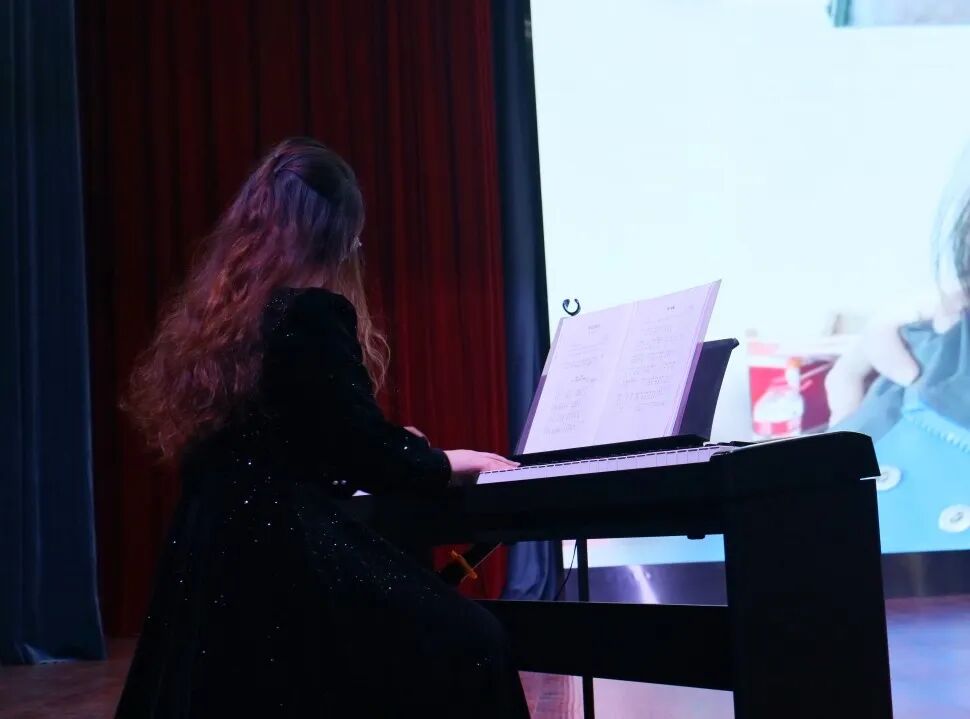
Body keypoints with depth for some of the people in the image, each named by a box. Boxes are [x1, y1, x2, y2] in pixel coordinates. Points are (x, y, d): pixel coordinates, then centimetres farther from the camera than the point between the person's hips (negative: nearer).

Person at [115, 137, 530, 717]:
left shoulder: (214, 317, 12)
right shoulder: (313, 311, -13)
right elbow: (371, 459, -13)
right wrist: (446, 463, 7)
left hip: (213, 565, 9)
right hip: (292, 558, -9)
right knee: (470, 644, 2)